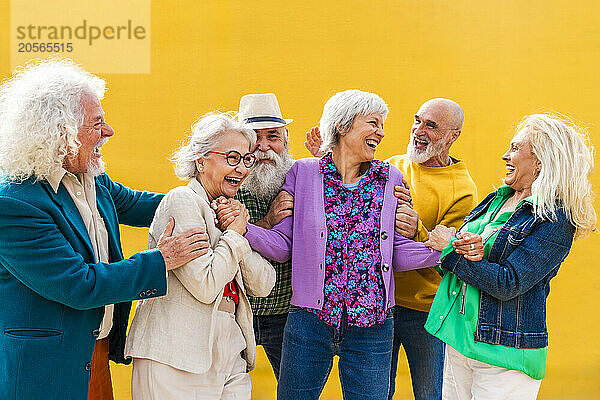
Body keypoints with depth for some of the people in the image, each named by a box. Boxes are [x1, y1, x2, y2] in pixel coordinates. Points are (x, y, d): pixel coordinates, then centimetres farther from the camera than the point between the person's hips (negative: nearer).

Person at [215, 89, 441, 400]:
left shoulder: (390, 179, 7)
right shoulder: (303, 173, 2)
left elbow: (399, 251, 4)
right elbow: (283, 245, -1)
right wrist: (242, 227, -17)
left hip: (371, 326, 1)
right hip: (309, 323, -1)